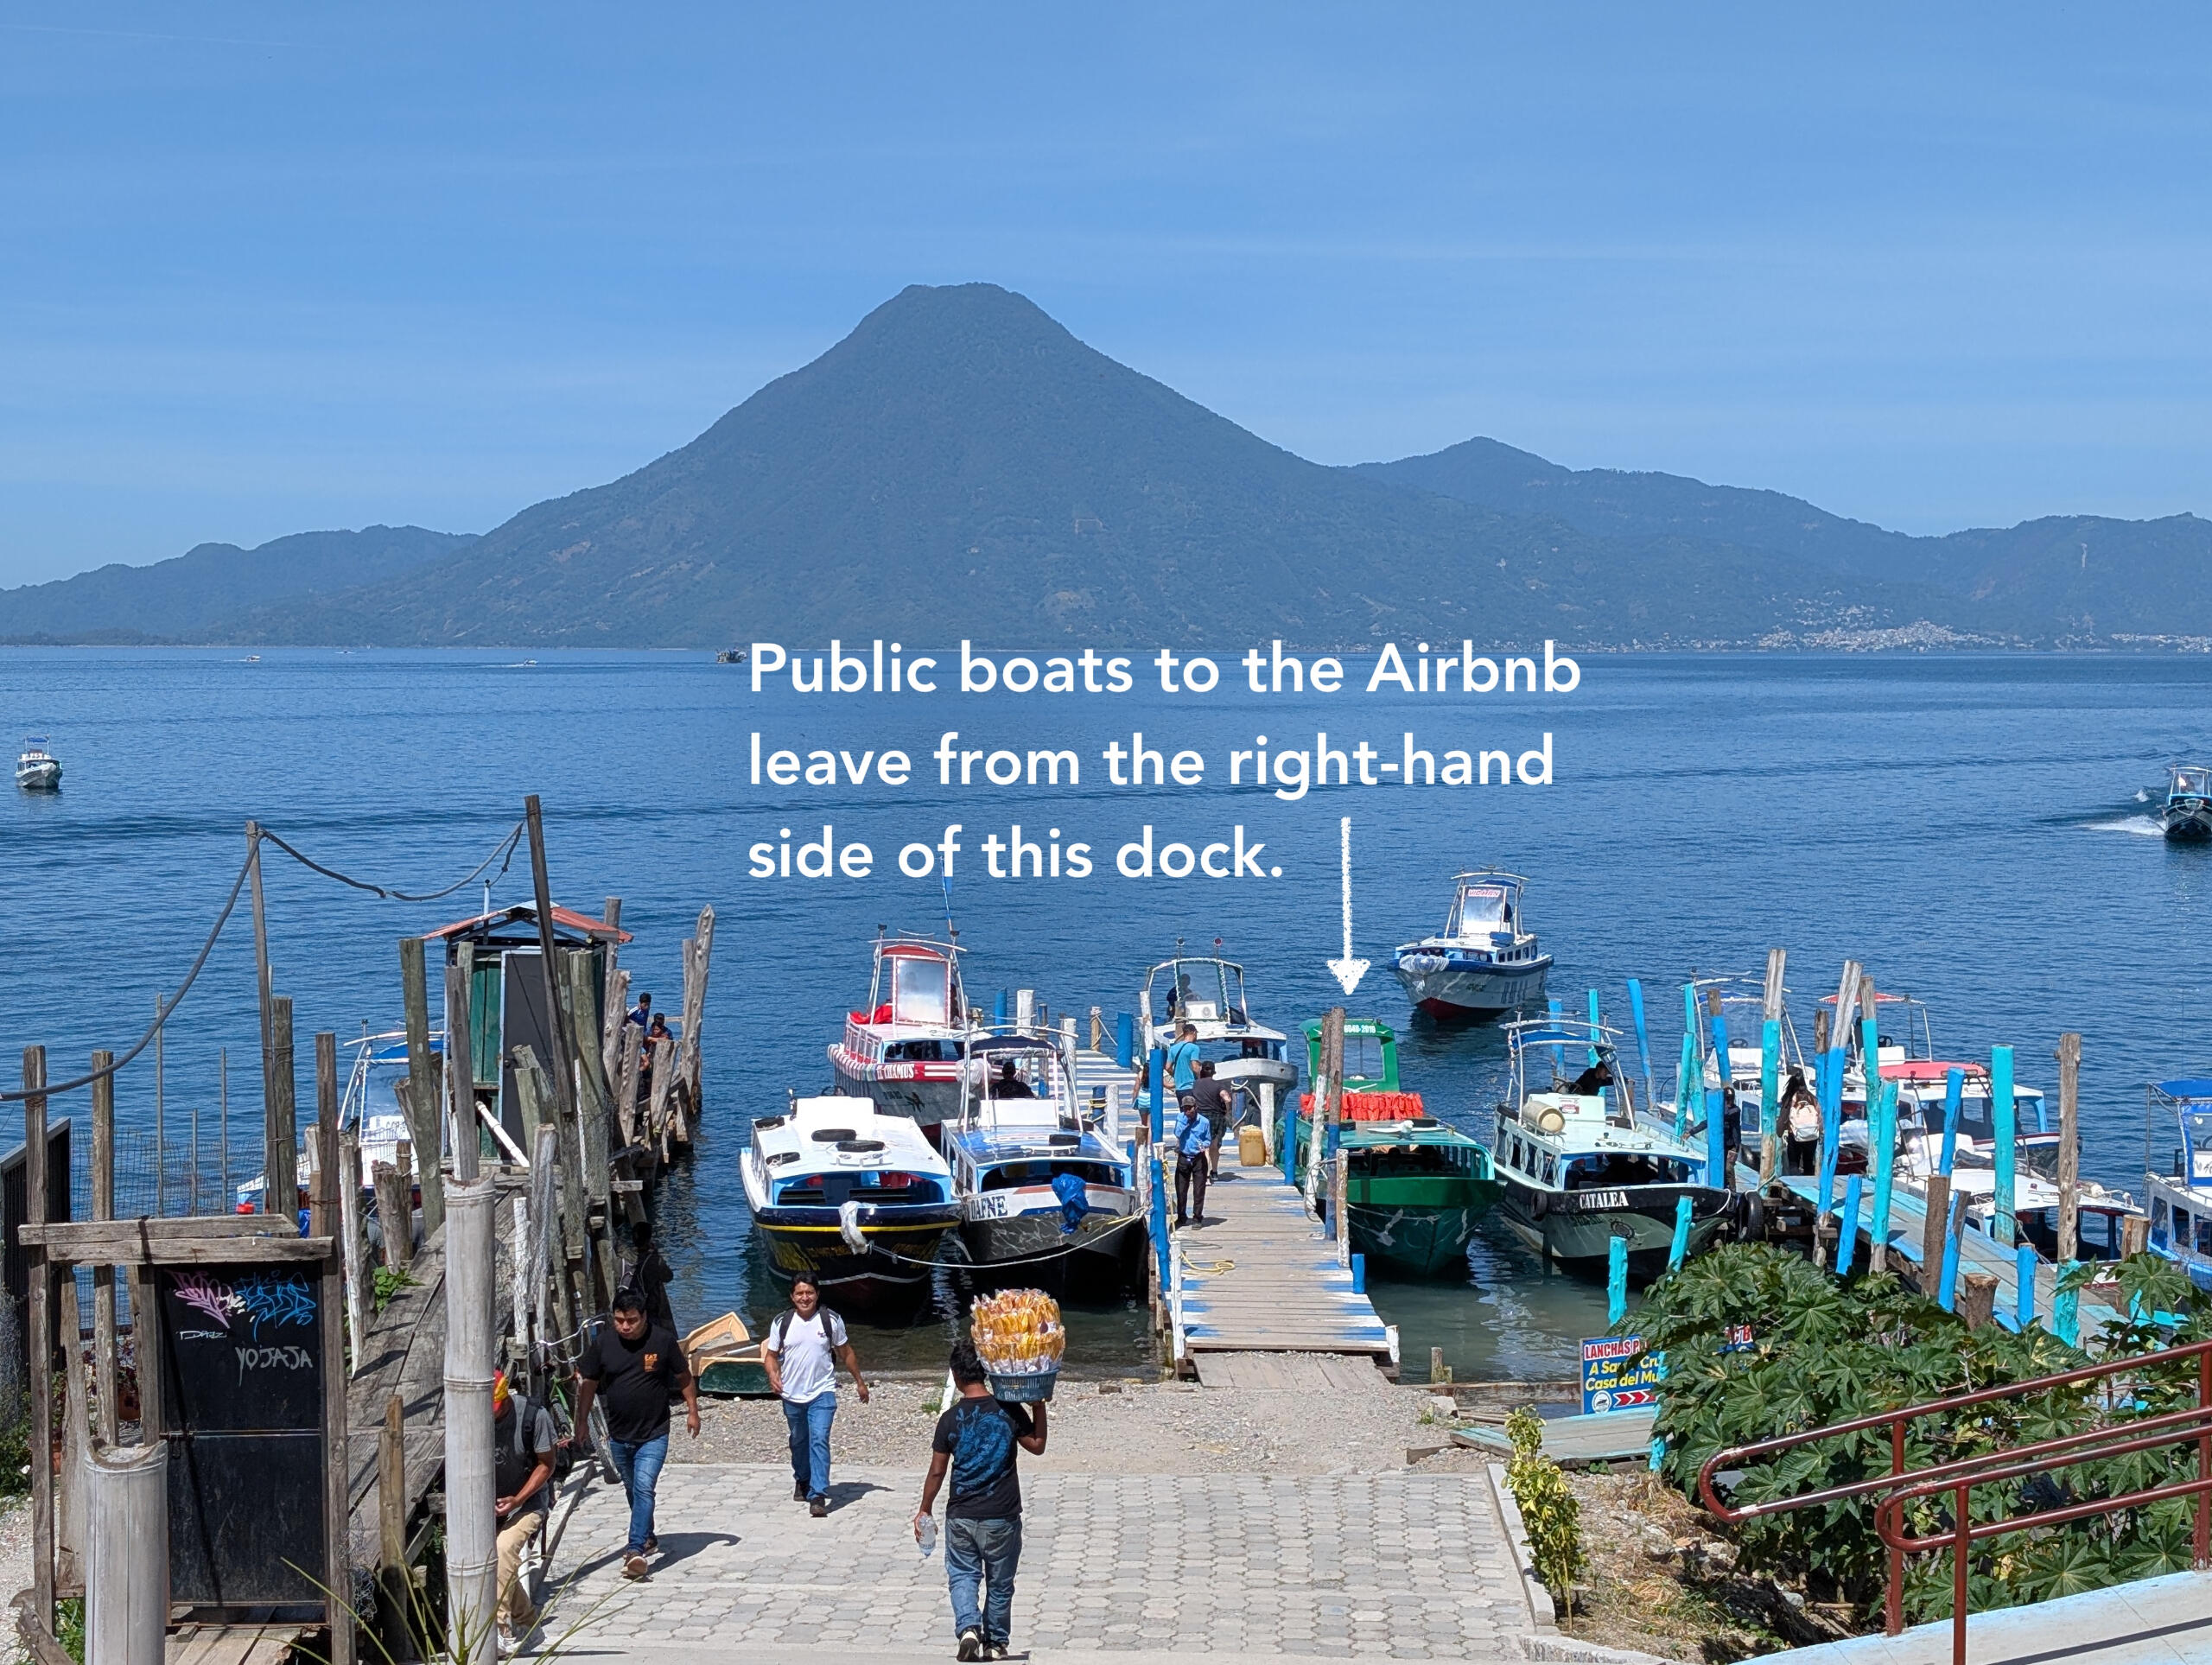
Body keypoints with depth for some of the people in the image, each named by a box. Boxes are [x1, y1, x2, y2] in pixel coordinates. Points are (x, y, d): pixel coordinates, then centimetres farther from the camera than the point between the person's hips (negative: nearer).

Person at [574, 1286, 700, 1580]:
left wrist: (692, 1411, 3)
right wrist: (582, 1420, 3)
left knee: (644, 1487, -18)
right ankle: (647, 1538, 38)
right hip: (619, 1434, 4)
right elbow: (588, 1382, 5)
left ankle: (635, 1550, -24)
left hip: (654, 1434, -4)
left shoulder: (663, 1339, -10)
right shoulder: (602, 1342, -5)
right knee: (632, 1490, 18)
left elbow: (683, 1376, 3)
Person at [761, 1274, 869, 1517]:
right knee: (799, 1441, 18)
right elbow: (771, 1355, 5)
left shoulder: (831, 1320, -4)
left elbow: (846, 1352, 7)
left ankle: (818, 1495, -20)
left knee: (819, 1440, -16)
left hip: (822, 1392, -3)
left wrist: (859, 1382, 13)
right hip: (791, 1395, 3)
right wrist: (773, 1375, -16)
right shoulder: (782, 1323, -2)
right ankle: (802, 1479, 45)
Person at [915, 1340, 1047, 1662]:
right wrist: (1038, 1406, 12)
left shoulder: (951, 1418, -8)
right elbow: (1037, 1446, 7)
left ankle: (968, 1627, -10)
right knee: (999, 1582, 15)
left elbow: (937, 1470, -2)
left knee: (962, 1576, 12)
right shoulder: (1010, 1410, -7)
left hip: (961, 1515, -1)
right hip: (1002, 1515, 1)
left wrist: (924, 1510, 9)